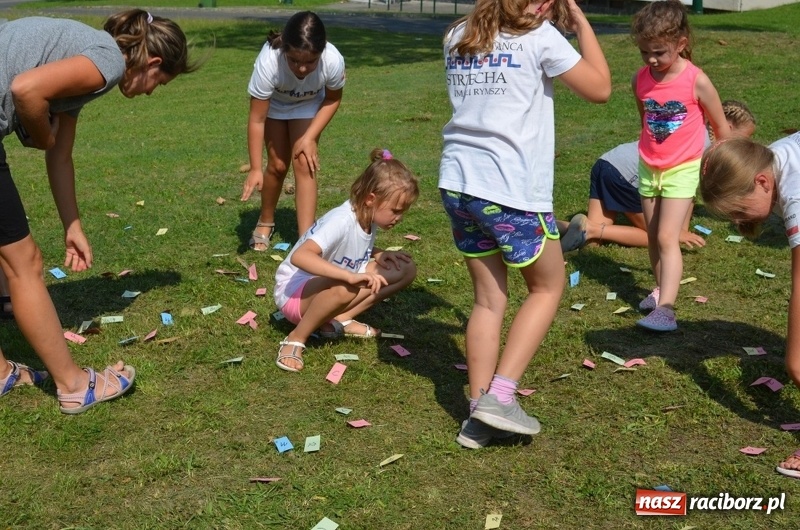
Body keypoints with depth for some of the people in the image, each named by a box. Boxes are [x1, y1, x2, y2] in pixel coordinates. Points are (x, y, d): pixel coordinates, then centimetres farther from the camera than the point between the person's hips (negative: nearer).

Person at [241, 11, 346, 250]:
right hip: (273, 104, 0)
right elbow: (257, 120, -32)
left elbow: (332, 99, -15)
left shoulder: (333, 61, -38)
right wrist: (255, 168, -33)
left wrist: (310, 137, -22)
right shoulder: (268, 61, -42)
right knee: (278, 165, 1)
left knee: (304, 164, -12)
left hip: (309, 105, 1)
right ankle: (265, 222, 29)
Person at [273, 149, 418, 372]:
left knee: (406, 270, -4)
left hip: (332, 287, 8)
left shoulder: (369, 217, -5)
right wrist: (350, 276, -50)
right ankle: (295, 339, -19)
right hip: (295, 291, -8)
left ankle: (339, 320, -3)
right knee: (344, 288, -43)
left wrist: (379, 254, -3)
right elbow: (300, 256, -44)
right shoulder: (341, 221, -29)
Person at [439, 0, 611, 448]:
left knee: (489, 299, 15)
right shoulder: (540, 36, -5)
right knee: (548, 288, 15)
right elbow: (600, 89, 4)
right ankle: (499, 395, 6)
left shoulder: (459, 36, 13)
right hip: (513, 190, -6)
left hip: (458, 184, 6)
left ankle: (479, 419, 16)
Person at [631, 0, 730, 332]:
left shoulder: (696, 81, -17)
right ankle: (661, 288, 30)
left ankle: (665, 309, -17)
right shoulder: (640, 80, -5)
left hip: (683, 170, -5)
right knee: (653, 237, 11)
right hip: (648, 168, 5)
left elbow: (721, 127, -5)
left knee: (667, 238, -13)